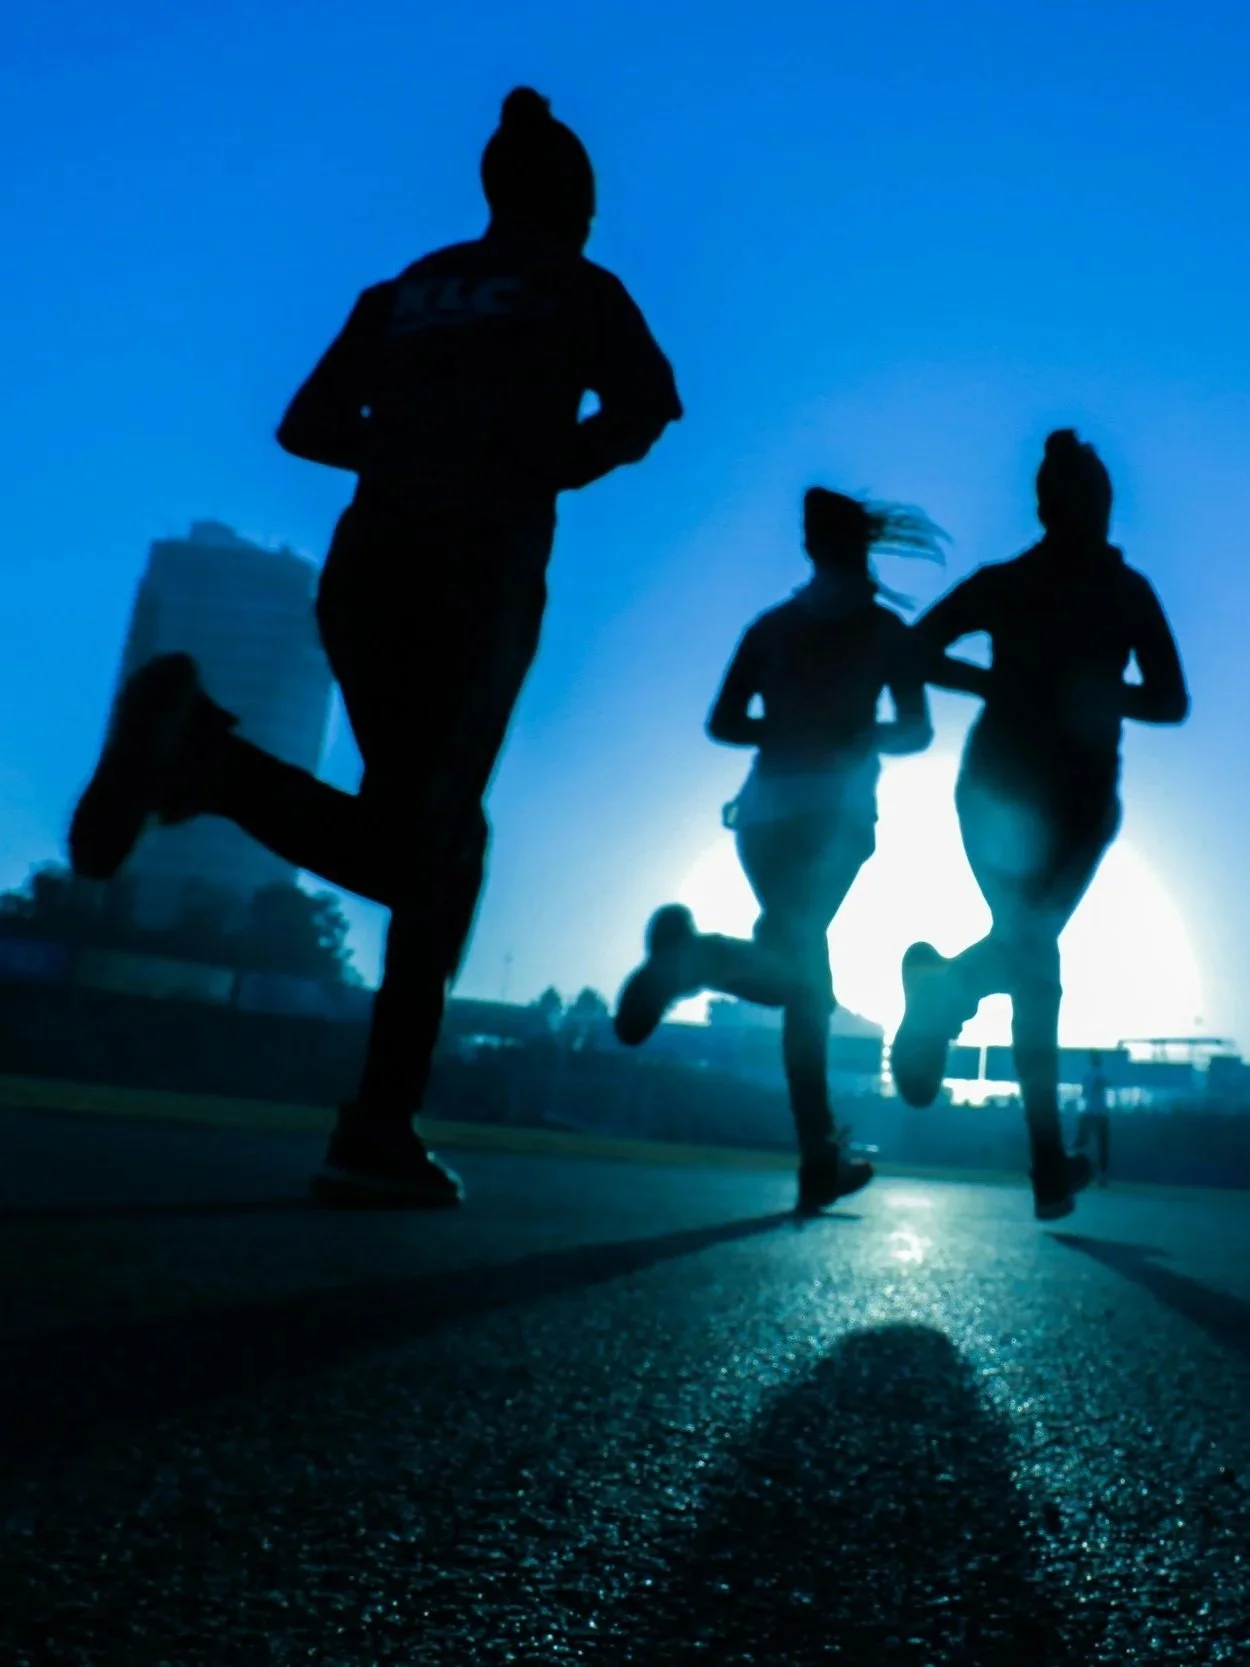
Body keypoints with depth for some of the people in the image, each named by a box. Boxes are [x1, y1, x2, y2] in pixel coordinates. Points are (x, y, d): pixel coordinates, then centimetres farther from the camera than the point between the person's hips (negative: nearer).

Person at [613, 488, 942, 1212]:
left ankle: (822, 1159, 8)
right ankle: (698, 954, -43)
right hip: (834, 808, -4)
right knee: (796, 970, -10)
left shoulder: (772, 625, 13)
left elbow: (725, 724, 7)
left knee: (807, 979, 11)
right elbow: (916, 731, 2)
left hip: (767, 808, 4)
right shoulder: (884, 627, 5)